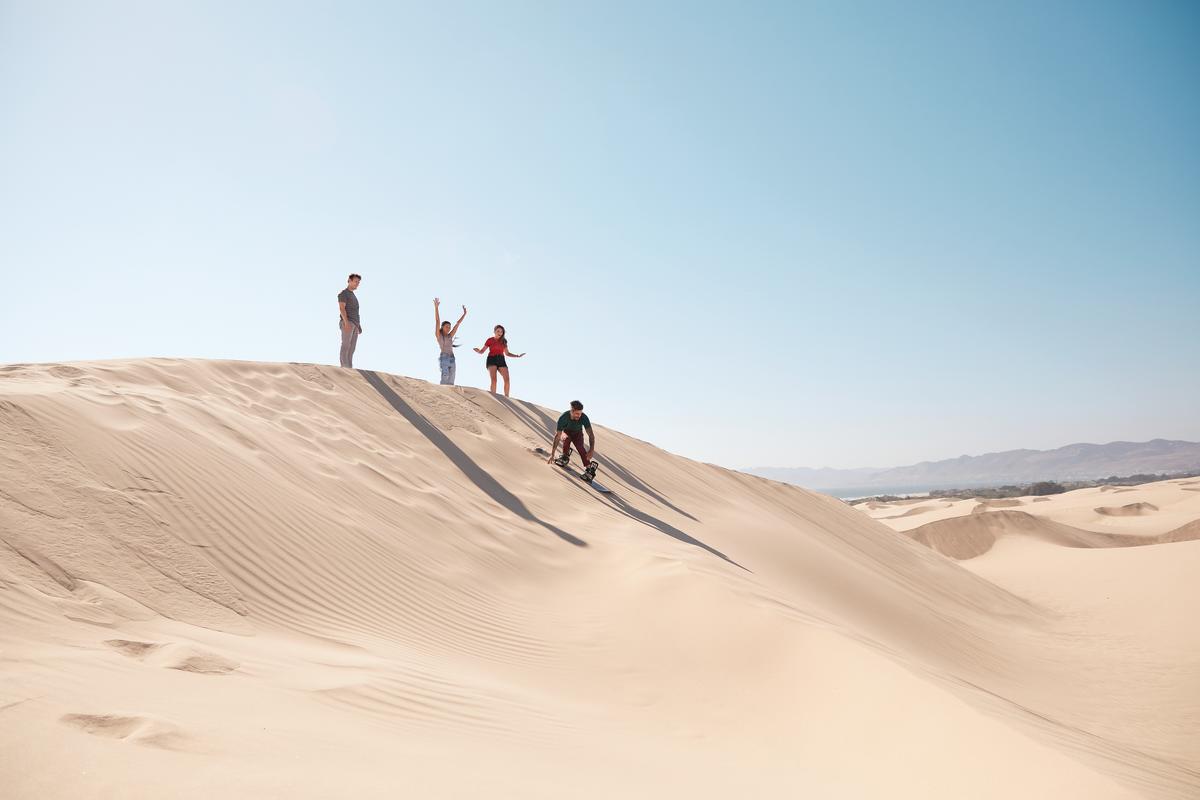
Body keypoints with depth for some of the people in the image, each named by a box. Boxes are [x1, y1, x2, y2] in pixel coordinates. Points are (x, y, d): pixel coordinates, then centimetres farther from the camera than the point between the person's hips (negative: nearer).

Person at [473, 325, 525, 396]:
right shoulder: (490, 340, 5)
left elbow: (507, 353, 21)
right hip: (492, 360, -3)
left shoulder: (503, 341, 15)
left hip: (501, 360, 3)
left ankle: (506, 398, -8)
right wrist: (478, 351, -17)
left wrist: (517, 356, 11)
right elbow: (482, 351, 7)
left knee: (507, 379, -15)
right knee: (494, 379, -23)